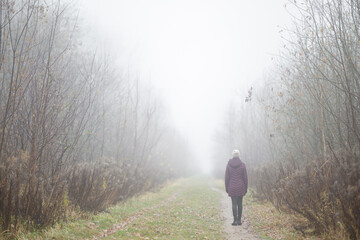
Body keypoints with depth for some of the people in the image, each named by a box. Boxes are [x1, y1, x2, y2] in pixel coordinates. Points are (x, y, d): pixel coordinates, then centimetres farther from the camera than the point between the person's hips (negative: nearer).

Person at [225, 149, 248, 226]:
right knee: (240, 203, 10)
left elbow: (227, 177, -3)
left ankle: (235, 220, -2)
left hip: (232, 187, 0)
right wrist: (245, 188, 6)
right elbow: (245, 177, -3)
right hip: (240, 187, 0)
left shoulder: (229, 164, -4)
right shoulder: (242, 164, -5)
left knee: (234, 204, 3)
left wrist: (227, 188, 6)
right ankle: (239, 220, 12)